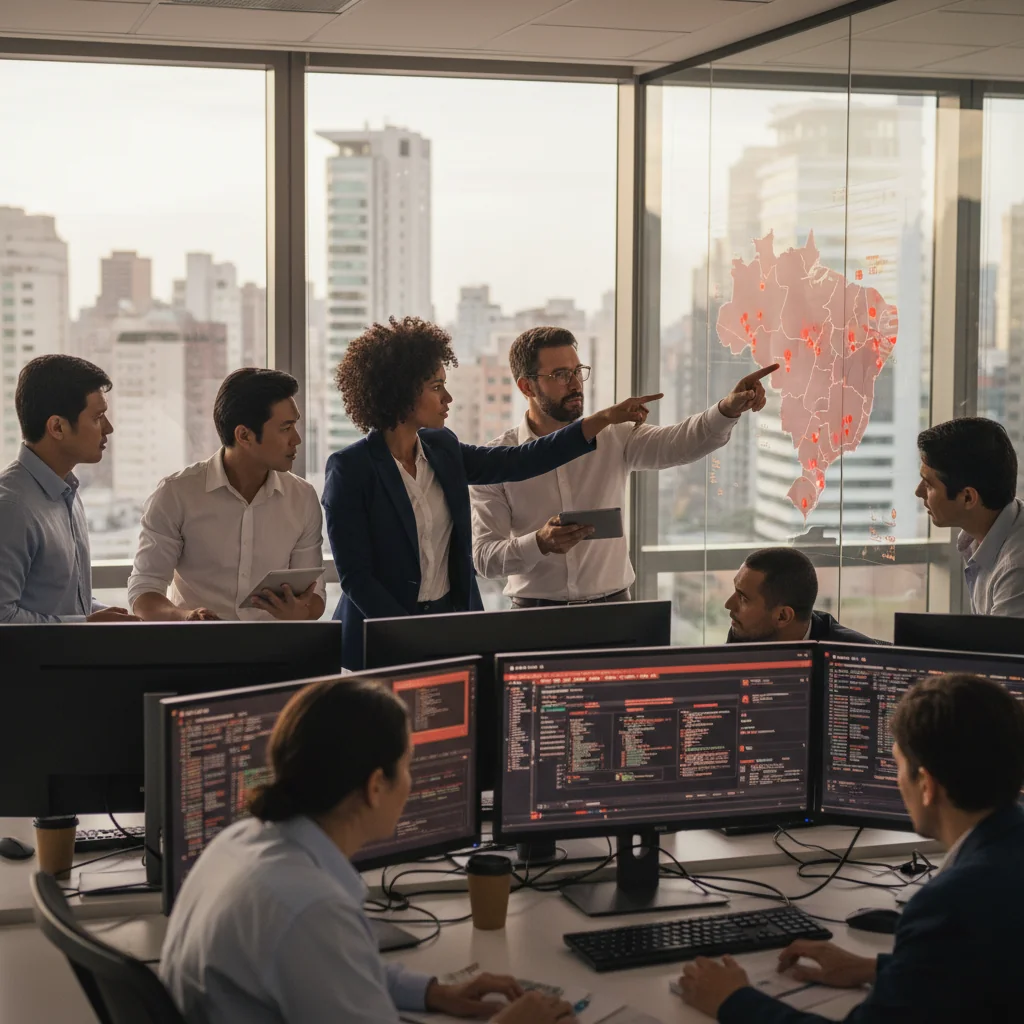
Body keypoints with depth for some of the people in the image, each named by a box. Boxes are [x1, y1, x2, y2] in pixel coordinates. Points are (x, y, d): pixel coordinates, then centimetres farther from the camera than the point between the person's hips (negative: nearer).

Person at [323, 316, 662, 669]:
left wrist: (605, 418, 8)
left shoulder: (441, 448, 5)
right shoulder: (350, 469, -13)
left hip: (452, 618, 6)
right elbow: (354, 574, -14)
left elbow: (518, 462, 11)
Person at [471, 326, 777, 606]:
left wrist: (729, 408, -32)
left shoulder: (612, 438, 3)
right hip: (537, 613, -2)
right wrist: (540, 544, -27)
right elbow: (485, 557, -8)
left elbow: (678, 443, -13)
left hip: (611, 606, 2)